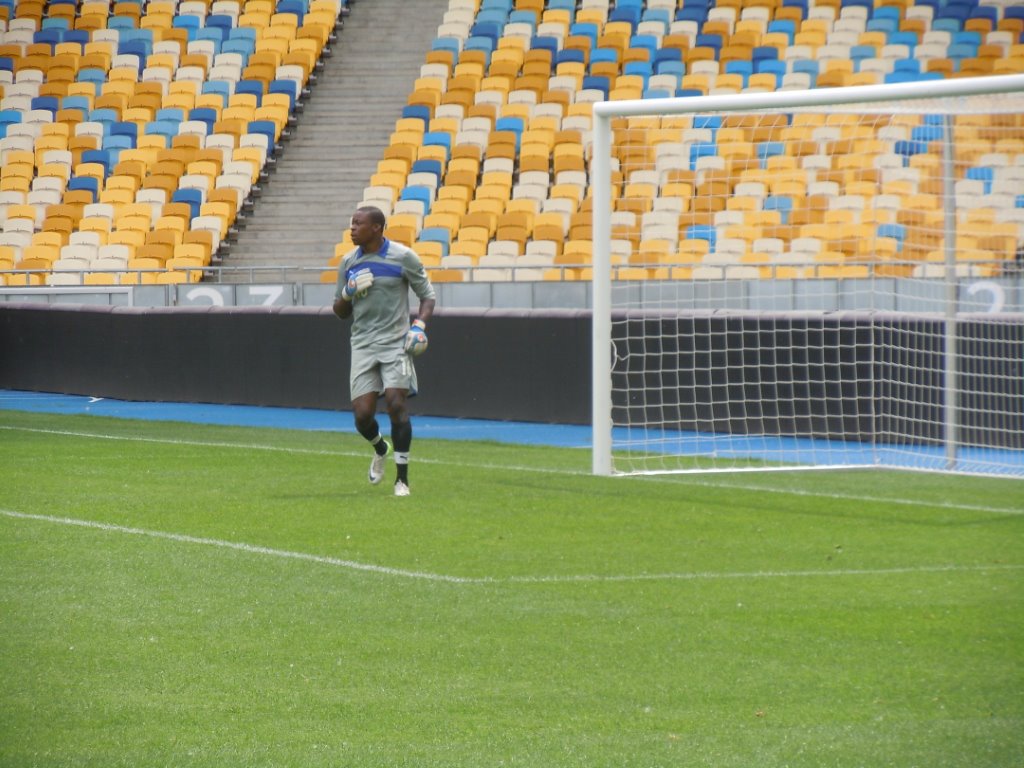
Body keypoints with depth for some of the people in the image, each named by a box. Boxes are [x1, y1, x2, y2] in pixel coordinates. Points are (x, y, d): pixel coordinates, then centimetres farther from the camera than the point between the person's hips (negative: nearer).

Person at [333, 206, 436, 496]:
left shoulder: (403, 257, -4)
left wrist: (419, 325, -14)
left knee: (396, 405, -15)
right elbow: (340, 312, 14)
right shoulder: (348, 262, 7)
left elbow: (427, 295, 3)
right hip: (363, 344, 3)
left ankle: (402, 479, -5)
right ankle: (380, 448, 29)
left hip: (395, 342, -3)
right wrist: (348, 292, -8)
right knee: (362, 414, -7)